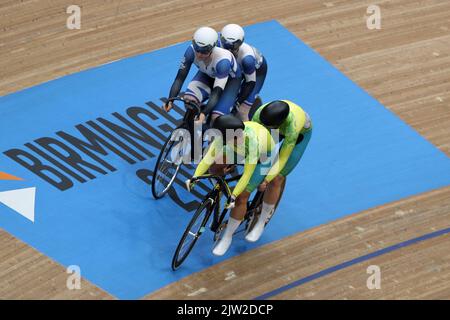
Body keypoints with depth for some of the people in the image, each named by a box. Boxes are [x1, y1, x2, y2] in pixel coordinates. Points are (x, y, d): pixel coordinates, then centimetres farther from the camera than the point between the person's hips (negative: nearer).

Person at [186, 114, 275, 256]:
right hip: (239, 147, 5)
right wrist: (195, 177, -43)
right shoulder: (225, 135, -32)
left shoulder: (253, 143, -44)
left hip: (262, 155, -5)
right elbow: (209, 157, -32)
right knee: (215, 167, -17)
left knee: (242, 197, -10)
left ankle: (227, 237, 5)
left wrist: (233, 196, -41)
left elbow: (247, 174, -38)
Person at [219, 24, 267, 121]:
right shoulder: (220, 45, -35)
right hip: (238, 67, 5)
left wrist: (238, 102, -25)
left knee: (242, 111, -13)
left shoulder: (247, 58, -44)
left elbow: (251, 82, -29)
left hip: (257, 69, -5)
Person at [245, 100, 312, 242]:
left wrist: (267, 179, -46)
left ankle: (261, 224, 4)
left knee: (276, 180, -11)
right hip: (279, 128, 5)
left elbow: (282, 158, -39)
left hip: (301, 133, -5)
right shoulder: (260, 114, -36)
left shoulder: (292, 126, -45)